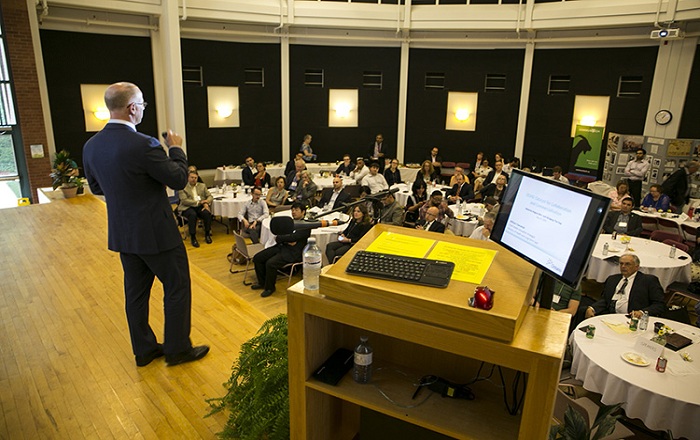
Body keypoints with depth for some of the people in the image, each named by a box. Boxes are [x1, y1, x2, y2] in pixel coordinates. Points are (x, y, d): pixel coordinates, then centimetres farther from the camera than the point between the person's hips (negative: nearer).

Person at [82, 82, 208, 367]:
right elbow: (179, 179, -15)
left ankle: (144, 349, 31)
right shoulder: (143, 145, -24)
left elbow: (96, 187, 13)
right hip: (156, 233, -7)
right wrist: (176, 148, 0)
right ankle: (178, 349, 20)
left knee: (136, 291, 17)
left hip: (122, 233, 8)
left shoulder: (91, 146, 0)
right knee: (177, 287, 8)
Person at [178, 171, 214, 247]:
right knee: (192, 214, -36)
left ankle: (207, 234, -13)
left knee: (207, 213, -30)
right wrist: (198, 202, -17)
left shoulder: (202, 186, 18)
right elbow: (184, 200, -9)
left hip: (201, 206, 3)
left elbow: (210, 196, 12)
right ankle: (193, 237, -26)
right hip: (187, 207, -3)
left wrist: (206, 203, -12)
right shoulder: (182, 187, 4)